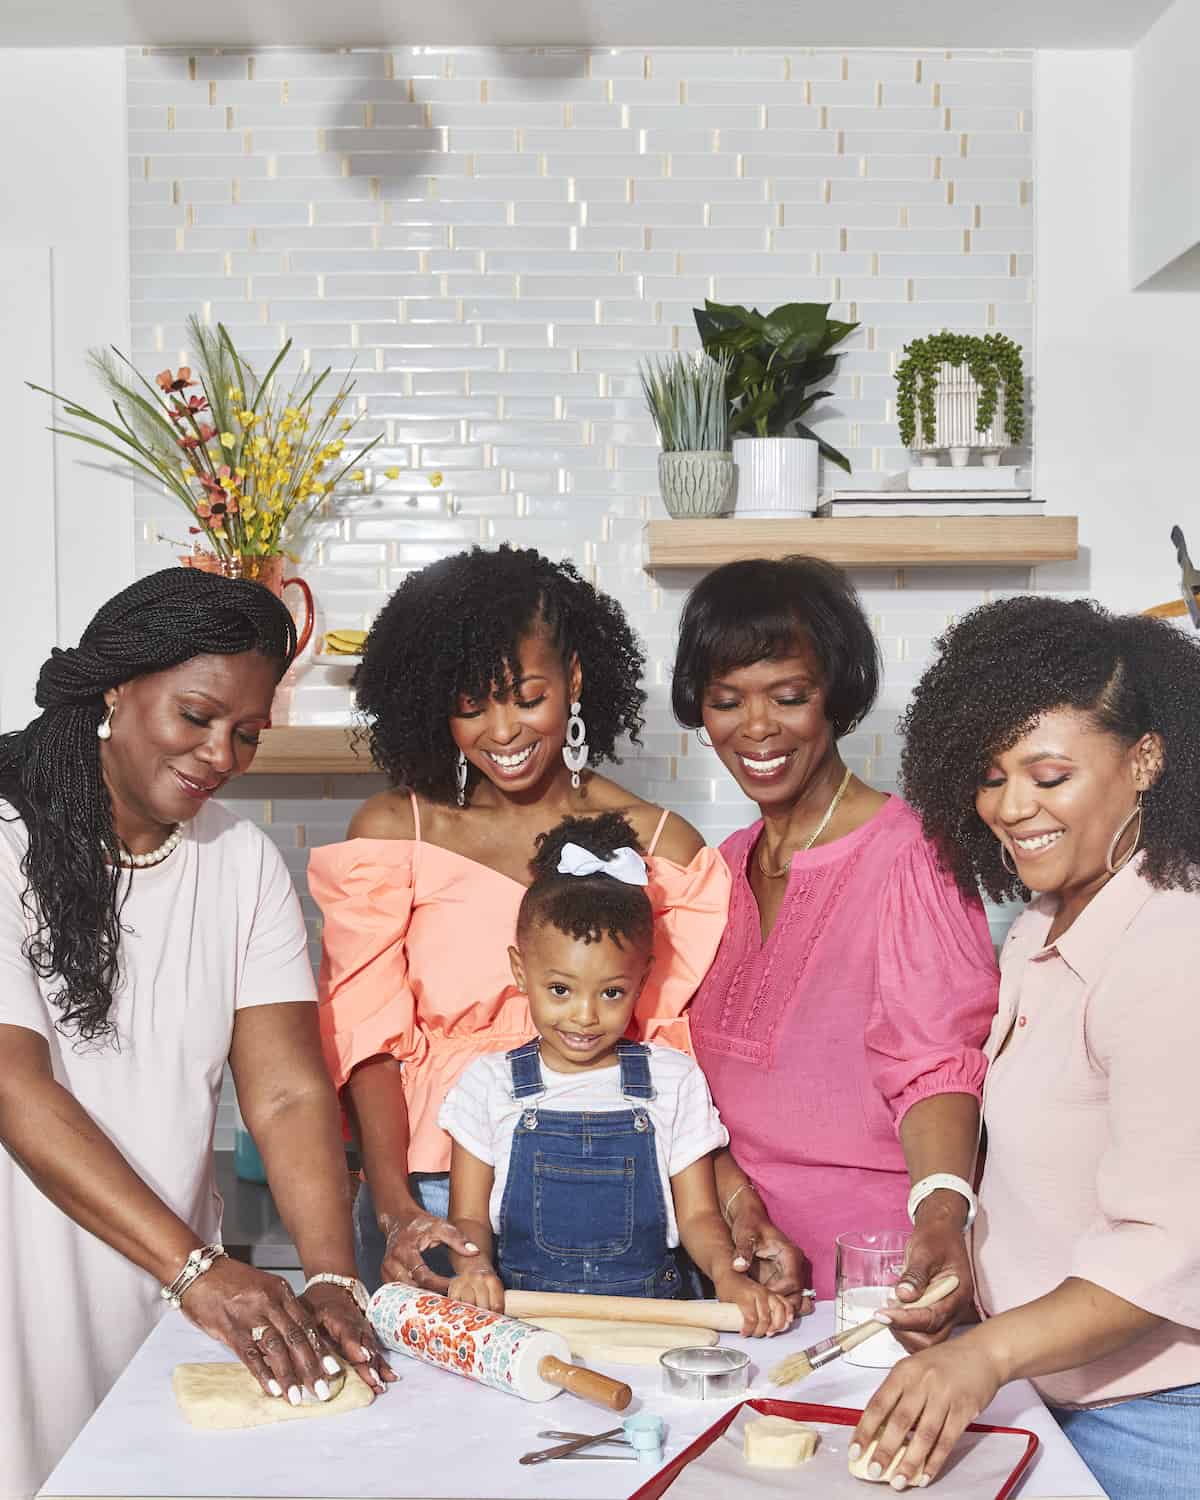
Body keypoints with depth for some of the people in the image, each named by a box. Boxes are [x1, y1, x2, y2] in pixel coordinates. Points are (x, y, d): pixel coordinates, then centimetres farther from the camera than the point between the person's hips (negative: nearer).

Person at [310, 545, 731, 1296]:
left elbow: (682, 1052, 0)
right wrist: (395, 1208, -15)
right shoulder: (392, 832, 1)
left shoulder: (662, 847, 1)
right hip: (430, 1203, 0)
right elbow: (368, 1035, -2)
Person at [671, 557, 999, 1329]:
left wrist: (941, 1214, -38)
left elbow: (937, 1063, -21)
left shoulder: (910, 854, -14)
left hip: (875, 1267, -6)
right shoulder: (729, 864, 7)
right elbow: (694, 1068, 8)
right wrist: (733, 1189, -9)